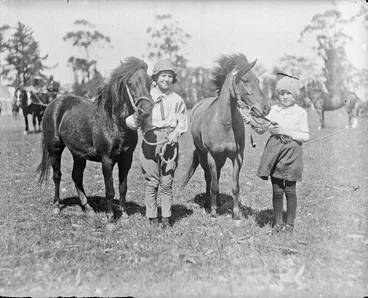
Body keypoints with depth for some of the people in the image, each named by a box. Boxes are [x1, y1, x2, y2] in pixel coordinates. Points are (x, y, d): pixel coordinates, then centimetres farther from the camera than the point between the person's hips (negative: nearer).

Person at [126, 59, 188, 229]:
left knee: (167, 183, 4)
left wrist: (176, 133, -7)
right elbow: (133, 122, 0)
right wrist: (135, 120, -23)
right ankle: (152, 217, 16)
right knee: (152, 182, 4)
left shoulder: (177, 100, 7)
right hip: (150, 143, -1)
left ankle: (166, 218, 16)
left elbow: (183, 123, 12)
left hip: (170, 143, 1)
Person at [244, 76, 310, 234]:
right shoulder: (273, 109, 7)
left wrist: (285, 131, -16)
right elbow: (261, 129, 6)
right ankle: (278, 222, 19)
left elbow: (305, 136, -6)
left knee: (290, 190, 3)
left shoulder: (301, 112, -1)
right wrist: (252, 122, -14)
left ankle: (290, 223, 17)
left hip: (292, 151, -2)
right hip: (274, 149, 3)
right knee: (277, 190, 6)